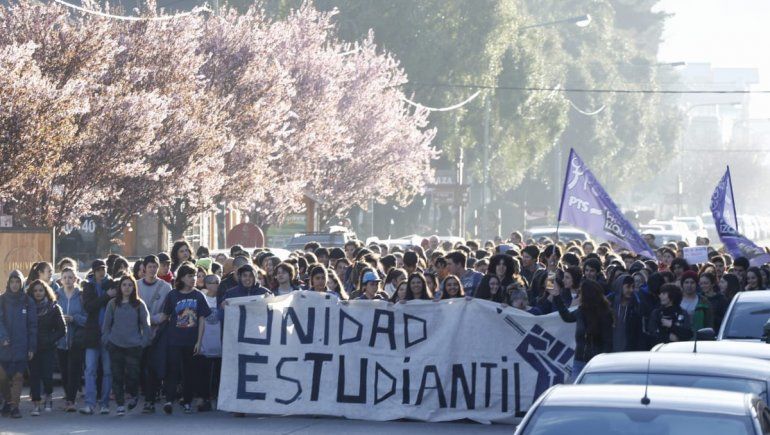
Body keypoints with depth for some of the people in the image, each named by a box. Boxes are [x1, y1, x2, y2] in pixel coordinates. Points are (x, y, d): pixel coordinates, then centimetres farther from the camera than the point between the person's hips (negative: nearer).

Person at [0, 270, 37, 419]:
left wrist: (32, 347, -1)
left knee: (18, 377, -6)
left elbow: (32, 325, 4)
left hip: (21, 346, -1)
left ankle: (14, 406, -4)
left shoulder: (28, 301, 5)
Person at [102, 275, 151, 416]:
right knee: (117, 376, 1)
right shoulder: (113, 304, 6)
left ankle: (134, 395, 24)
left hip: (134, 346, -1)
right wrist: (106, 340, 1)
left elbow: (145, 325, 5)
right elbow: (106, 324, 9)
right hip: (116, 345, 1)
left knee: (132, 375, -6)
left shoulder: (139, 305, 3)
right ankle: (120, 404, 9)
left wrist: (144, 342, -4)